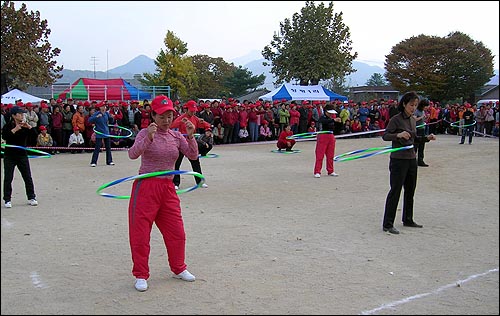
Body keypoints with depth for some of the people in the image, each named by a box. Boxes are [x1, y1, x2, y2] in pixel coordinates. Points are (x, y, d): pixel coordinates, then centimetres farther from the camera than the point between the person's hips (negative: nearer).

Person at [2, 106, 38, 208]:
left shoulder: (25, 126, 4)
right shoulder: (8, 125, -5)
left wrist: (29, 127, -16)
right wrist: (15, 129, -26)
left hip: (22, 154, 3)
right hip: (9, 155, -3)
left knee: (28, 177, 3)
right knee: (8, 178, 0)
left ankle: (31, 198, 13)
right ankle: (7, 200, 8)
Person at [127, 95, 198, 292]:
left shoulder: (176, 136, 7)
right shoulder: (145, 133, -7)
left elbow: (193, 155, -1)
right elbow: (133, 154, -23)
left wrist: (190, 136, -16)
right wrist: (148, 138, -37)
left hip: (168, 188, 5)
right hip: (146, 187, -5)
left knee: (177, 232, 12)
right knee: (140, 233, 1)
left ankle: (178, 268, 32)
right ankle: (141, 275, 16)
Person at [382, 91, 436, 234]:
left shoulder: (412, 120, 10)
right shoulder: (396, 119, -11)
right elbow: (385, 136, -18)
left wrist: (426, 138, 4)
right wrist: (398, 135, -34)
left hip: (411, 159, 8)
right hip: (398, 160, -8)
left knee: (410, 190, 16)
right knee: (395, 191, -6)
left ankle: (408, 220, 30)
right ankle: (387, 224, 0)